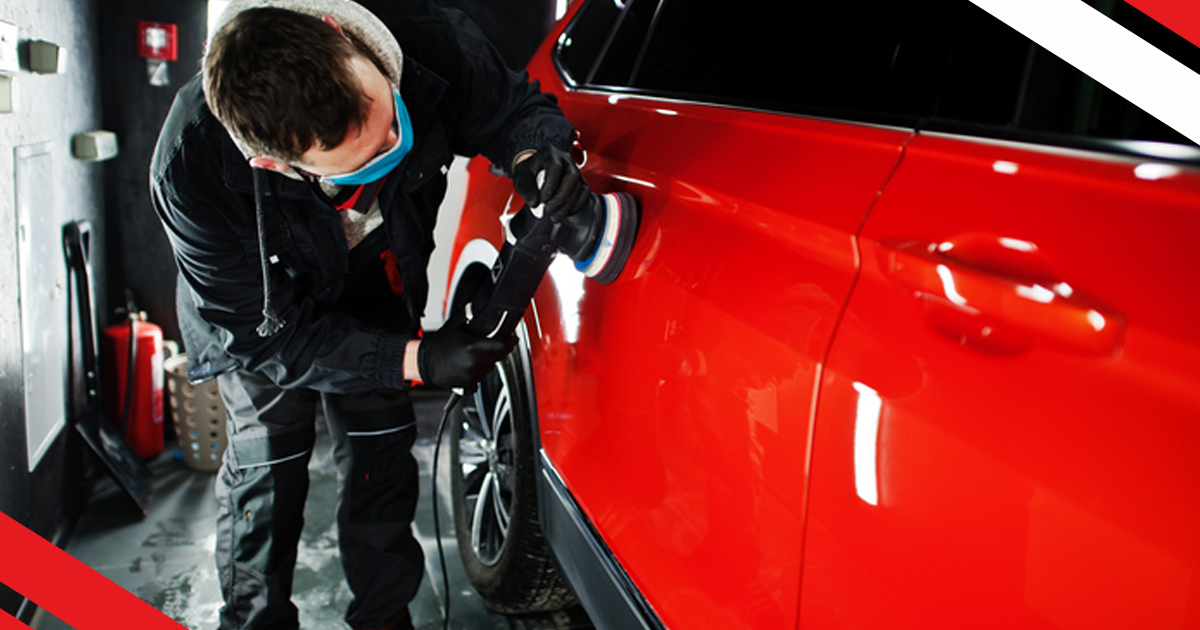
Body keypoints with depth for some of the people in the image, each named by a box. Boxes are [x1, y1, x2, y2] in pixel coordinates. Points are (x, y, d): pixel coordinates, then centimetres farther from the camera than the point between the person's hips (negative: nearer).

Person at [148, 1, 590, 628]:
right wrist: (412, 360, -35)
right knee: (264, 464, -1)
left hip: (377, 294, 3)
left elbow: (518, 107, -15)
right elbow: (262, 331, -29)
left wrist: (532, 154, -40)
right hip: (265, 314, -2)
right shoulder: (191, 172, -40)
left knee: (381, 458, 5)